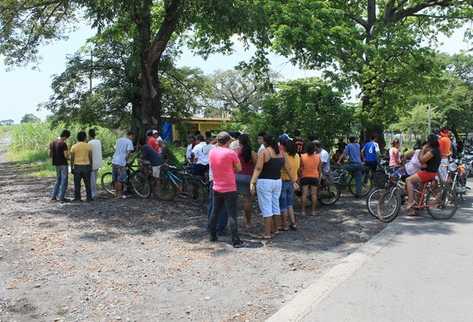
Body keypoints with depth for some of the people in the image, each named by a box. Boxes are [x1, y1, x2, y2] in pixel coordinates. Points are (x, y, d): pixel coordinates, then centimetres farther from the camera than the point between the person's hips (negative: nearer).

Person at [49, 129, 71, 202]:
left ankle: (54, 196, 17)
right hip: (63, 164, -8)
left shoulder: (52, 143, 7)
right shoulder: (63, 144, -16)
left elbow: (50, 155, 10)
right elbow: (66, 156, -19)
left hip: (56, 164, 8)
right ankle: (61, 197, 1)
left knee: (58, 180, 18)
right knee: (64, 181, 0)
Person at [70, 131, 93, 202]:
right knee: (87, 183, 7)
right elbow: (90, 158, -1)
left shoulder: (74, 147, -1)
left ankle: (77, 197, 7)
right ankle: (89, 197, 8)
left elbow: (72, 159, -1)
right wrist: (91, 167, 7)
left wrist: (71, 168, 6)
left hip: (77, 166, 0)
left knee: (77, 183, 6)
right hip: (86, 166, 1)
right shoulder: (88, 146, -1)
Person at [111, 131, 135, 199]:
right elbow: (128, 153, -15)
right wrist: (126, 161, 1)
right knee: (120, 180, 2)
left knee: (115, 179, 14)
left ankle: (116, 193, 23)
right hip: (121, 163, -7)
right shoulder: (129, 142, -6)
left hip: (114, 161, 7)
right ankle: (119, 194, 6)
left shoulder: (119, 140, 16)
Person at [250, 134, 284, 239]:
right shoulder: (280, 153, 7)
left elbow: (258, 169, -19)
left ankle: (267, 233, -1)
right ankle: (275, 228, 27)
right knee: (275, 205, 17)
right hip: (278, 181, 7)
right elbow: (282, 167, 12)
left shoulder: (263, 152, -12)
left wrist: (252, 182, -21)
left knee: (266, 207, -3)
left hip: (265, 182, -6)